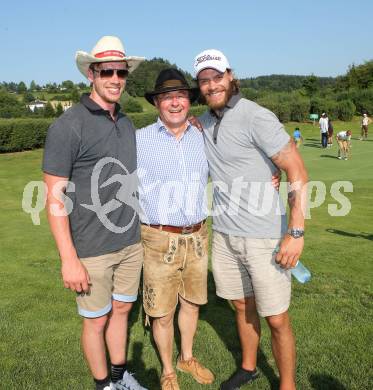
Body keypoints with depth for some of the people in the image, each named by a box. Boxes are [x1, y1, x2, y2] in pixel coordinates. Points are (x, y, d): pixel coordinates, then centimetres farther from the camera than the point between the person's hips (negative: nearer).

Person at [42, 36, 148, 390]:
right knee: (96, 319, 11)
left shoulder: (127, 124, 7)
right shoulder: (67, 126, -14)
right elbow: (55, 197, -15)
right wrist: (69, 260, -18)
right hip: (92, 250, -6)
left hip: (131, 243, 6)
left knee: (121, 309, 19)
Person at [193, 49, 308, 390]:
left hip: (264, 237, -6)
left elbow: (298, 173, -16)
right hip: (223, 234, 6)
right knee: (243, 306, 21)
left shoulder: (256, 117, -15)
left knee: (277, 320, 5)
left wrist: (296, 232, -20)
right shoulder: (203, 122, 7)